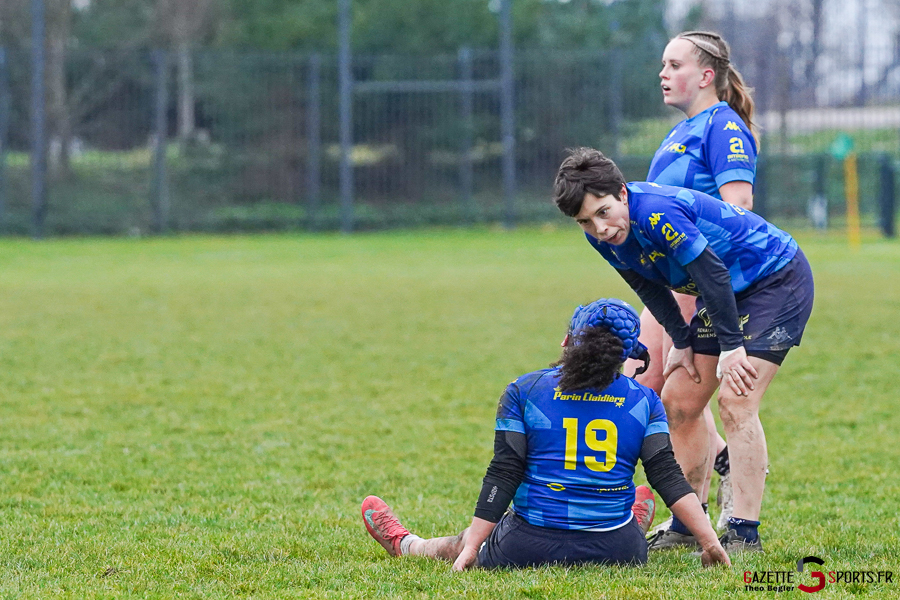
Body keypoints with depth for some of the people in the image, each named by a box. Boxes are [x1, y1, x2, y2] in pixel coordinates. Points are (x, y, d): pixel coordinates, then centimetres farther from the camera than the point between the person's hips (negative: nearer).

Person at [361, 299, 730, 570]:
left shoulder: (522, 393, 0)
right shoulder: (644, 401, 3)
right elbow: (668, 477, -4)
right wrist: (710, 542, -3)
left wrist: (471, 547, -4)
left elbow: (502, 477, -5)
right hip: (619, 553, 0)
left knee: (460, 548, 30)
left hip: (531, 547, 0)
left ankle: (404, 545, 56)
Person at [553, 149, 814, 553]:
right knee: (678, 401, 8)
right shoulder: (602, 236, -7)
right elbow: (650, 287, 8)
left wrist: (731, 347, -23)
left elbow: (713, 273, -29)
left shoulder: (656, 212, -33)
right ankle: (688, 523, 21)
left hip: (778, 278, -9)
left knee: (736, 403, -19)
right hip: (728, 293, 9)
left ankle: (745, 535, -17)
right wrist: (681, 342, 2)